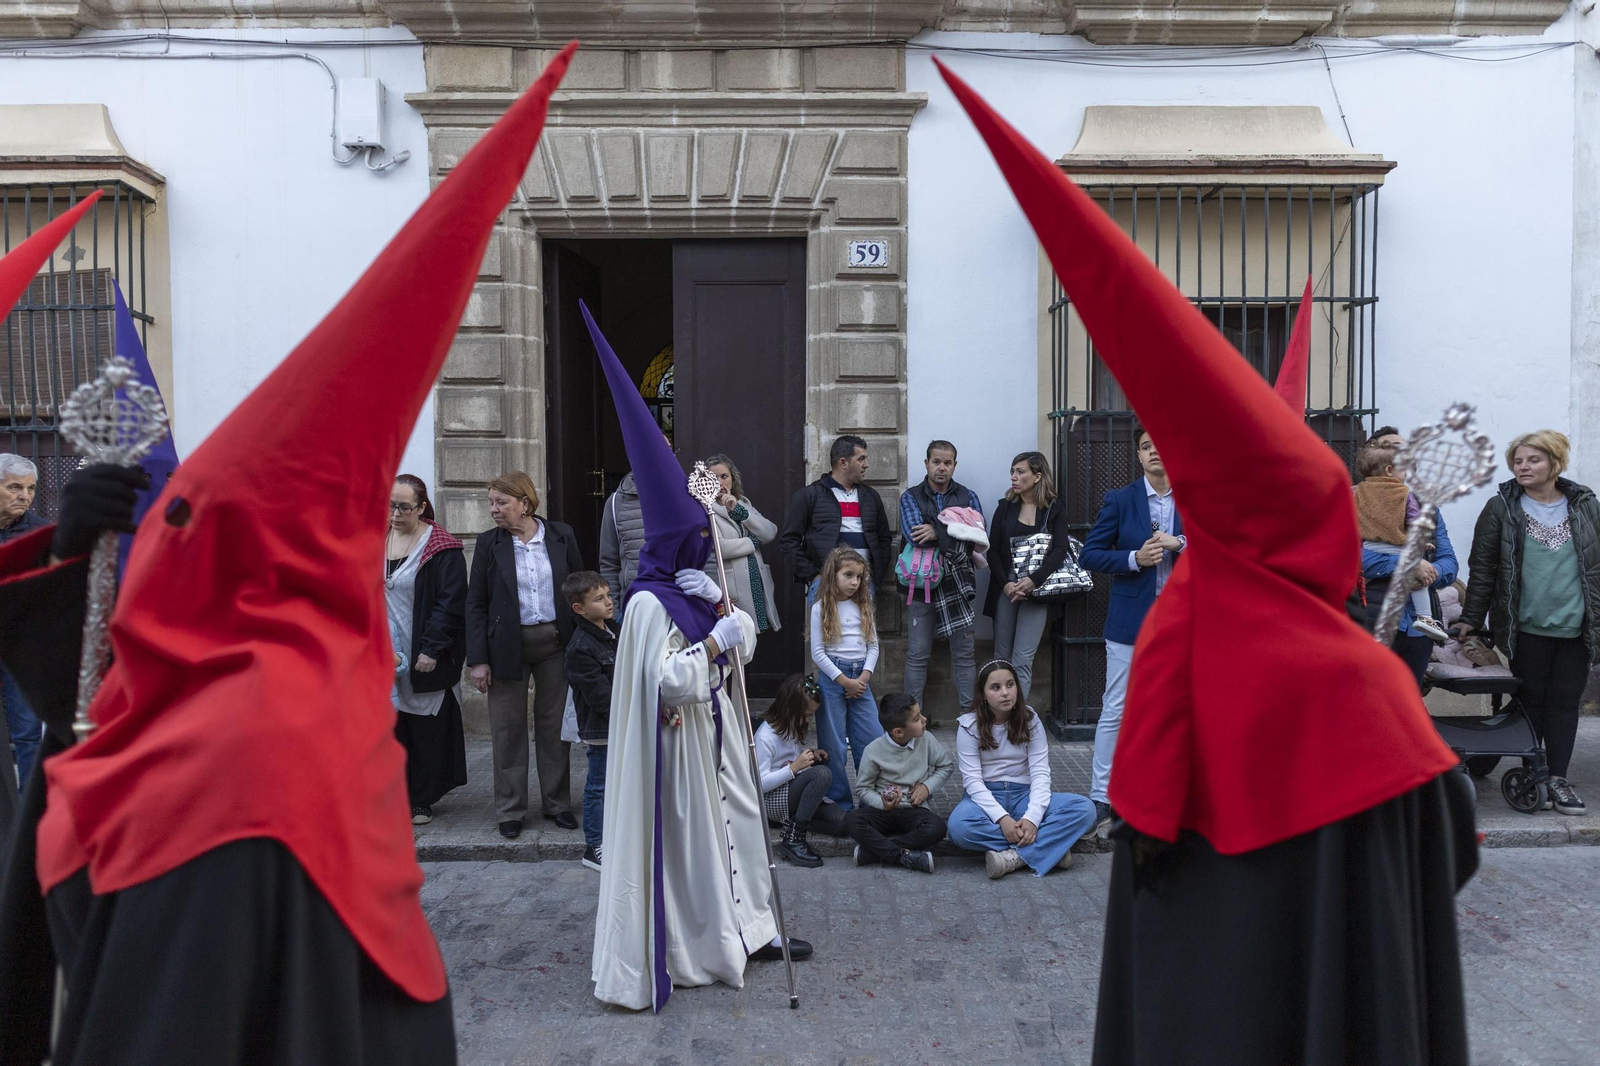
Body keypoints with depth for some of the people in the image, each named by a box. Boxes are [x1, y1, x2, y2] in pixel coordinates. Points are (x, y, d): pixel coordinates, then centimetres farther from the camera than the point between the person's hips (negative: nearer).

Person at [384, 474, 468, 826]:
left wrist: (432, 649, -16)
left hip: (425, 659, -4)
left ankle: (422, 800, 16)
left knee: (426, 730, 3)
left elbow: (451, 603, -12)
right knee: (391, 727, 5)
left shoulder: (441, 548, -9)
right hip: (384, 657, 5)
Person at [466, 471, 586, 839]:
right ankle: (510, 811, 18)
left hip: (556, 642, 1)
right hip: (507, 646, 0)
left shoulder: (561, 535, 0)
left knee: (555, 725, 9)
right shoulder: (489, 543, -1)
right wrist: (478, 659, -6)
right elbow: (476, 603, 0)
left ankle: (557, 803, 22)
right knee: (508, 729, 5)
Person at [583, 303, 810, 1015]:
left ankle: (744, 930, 31)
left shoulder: (697, 586, 7)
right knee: (679, 837, 2)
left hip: (715, 735, 9)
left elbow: (745, 643, 6)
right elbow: (666, 682, -26)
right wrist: (717, 640, -21)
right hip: (675, 745, -9)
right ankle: (670, 956, 17)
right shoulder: (649, 603, -20)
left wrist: (721, 604, -11)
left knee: (734, 823, 16)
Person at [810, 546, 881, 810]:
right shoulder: (821, 608, -4)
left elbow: (873, 646, 8)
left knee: (872, 741, 3)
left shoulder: (864, 606, 9)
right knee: (834, 746, 2)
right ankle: (841, 803, 12)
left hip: (861, 678, 4)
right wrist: (844, 681, -10)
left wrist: (864, 678, -6)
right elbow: (817, 653, -6)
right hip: (832, 677, -4)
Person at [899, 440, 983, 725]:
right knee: (917, 656, 3)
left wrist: (938, 533, -16)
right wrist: (955, 534, -12)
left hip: (958, 583, 2)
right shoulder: (911, 497, 5)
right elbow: (914, 535, -14)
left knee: (965, 653, 5)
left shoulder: (968, 497, 9)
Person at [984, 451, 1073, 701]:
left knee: (1022, 660, -8)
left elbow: (1060, 550, -8)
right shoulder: (1005, 508, 10)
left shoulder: (1055, 511, 4)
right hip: (1005, 588, 2)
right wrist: (1006, 584, -12)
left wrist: (1033, 581, -21)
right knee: (1002, 656, 5)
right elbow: (992, 551, 4)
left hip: (1036, 589, -2)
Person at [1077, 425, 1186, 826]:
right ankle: (1101, 797, 10)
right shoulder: (1119, 500, 0)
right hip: (1131, 620, -2)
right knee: (1116, 710, 1)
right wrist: (1134, 559, -16)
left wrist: (1181, 544, -14)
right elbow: (1089, 555, -1)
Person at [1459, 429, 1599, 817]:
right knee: (1531, 700, 5)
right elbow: (1482, 567, 0)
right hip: (1527, 627, -2)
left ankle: (1558, 778, 13)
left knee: (1565, 702, 6)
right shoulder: (1501, 508, 0)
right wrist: (1471, 618, -1)